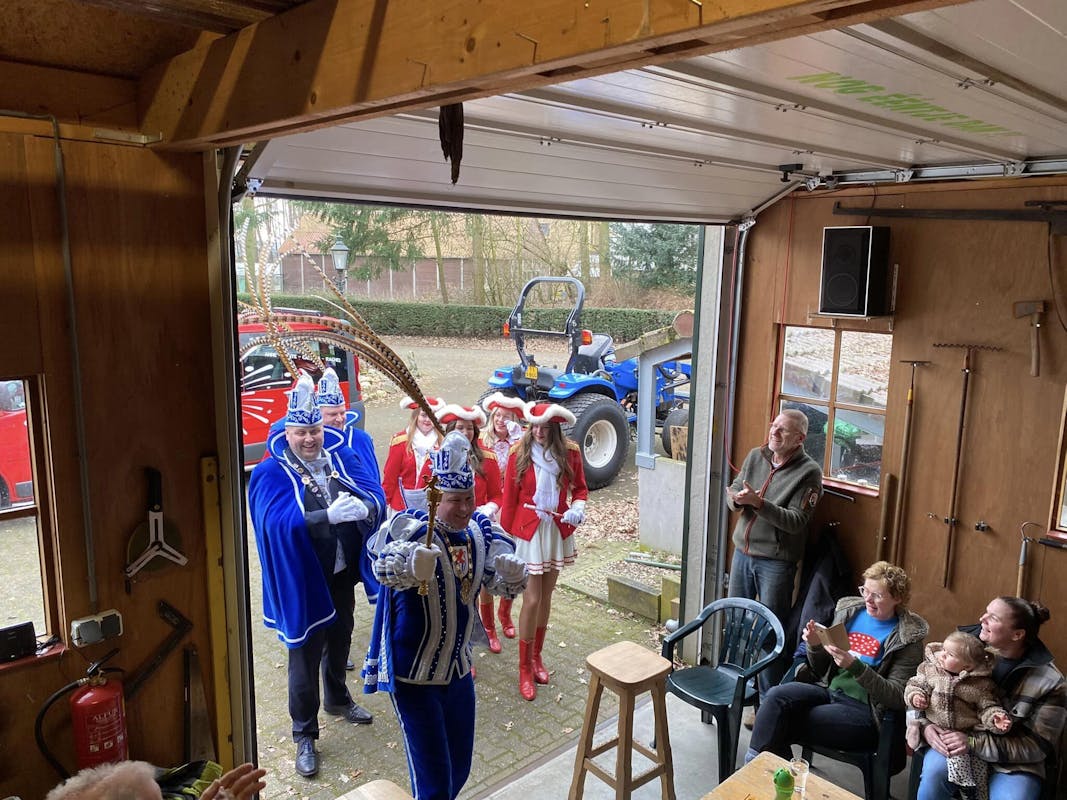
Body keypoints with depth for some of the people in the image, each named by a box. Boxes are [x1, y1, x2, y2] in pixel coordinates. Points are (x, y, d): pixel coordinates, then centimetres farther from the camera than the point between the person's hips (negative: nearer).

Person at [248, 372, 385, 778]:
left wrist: (364, 506, -30)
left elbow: (372, 496, -6)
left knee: (339, 640, 23)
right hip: (303, 582, -5)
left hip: (343, 575, 5)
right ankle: (304, 735, 23)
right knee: (305, 654, 5)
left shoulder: (338, 460, 1)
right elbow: (277, 522, -28)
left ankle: (337, 697, 49)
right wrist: (329, 516, -40)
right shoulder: (272, 474, -13)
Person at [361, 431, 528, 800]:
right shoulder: (413, 529, -24)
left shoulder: (481, 530, -5)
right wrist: (412, 566, -65)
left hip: (459, 670, 6)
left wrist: (514, 574, -23)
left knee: (460, 768, 20)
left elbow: (502, 584, -1)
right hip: (413, 675, -6)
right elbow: (385, 568, -43)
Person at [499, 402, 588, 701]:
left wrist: (577, 508, -13)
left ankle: (536, 656, 34)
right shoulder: (520, 453, -11)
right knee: (532, 599, -3)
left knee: (546, 596, 15)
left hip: (558, 532, 3)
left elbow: (580, 489, 8)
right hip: (528, 531, -3)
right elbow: (509, 498, -5)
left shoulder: (569, 452, -4)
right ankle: (525, 668, 13)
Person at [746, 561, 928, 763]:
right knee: (776, 695, -25)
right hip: (828, 691, 5)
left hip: (864, 710, -5)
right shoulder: (849, 610, 11)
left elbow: (898, 697, -11)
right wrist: (814, 646, -6)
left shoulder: (907, 638, -4)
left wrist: (854, 665, -24)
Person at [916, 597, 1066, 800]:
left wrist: (974, 743, -20)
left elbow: (1037, 745, -9)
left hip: (1011, 763, -1)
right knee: (936, 770, -30)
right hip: (951, 737, 1)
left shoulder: (1049, 682, -9)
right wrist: (925, 725, -16)